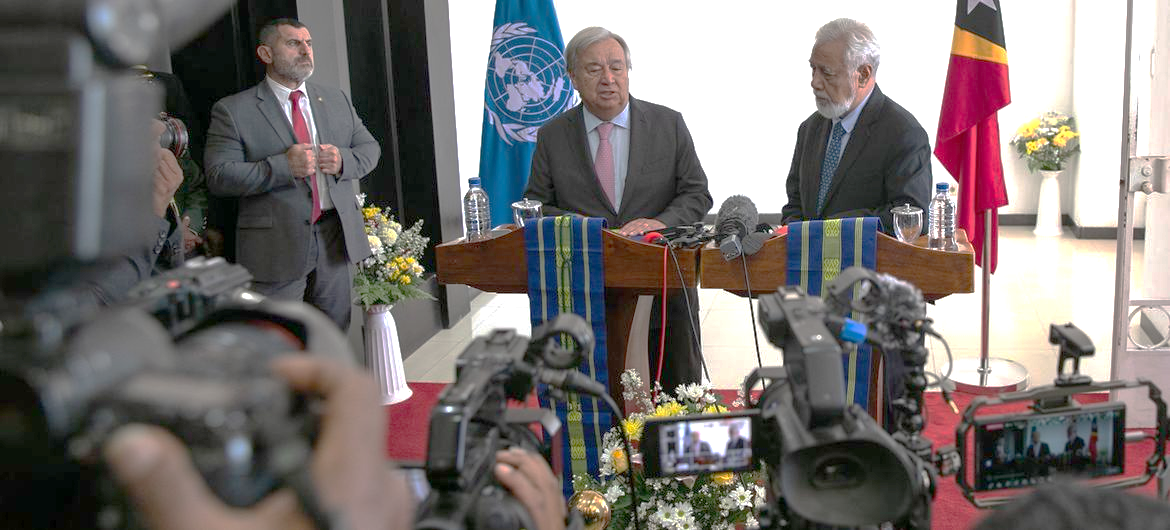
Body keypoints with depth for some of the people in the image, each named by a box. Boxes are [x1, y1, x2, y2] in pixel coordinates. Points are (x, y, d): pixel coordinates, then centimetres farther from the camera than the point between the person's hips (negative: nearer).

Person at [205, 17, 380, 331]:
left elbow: (370, 148, 15)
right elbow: (218, 176, -11)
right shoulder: (233, 110, -4)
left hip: (336, 238, 5)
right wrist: (283, 166, -22)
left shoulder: (337, 101, 13)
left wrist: (343, 160, -8)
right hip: (276, 246, -4)